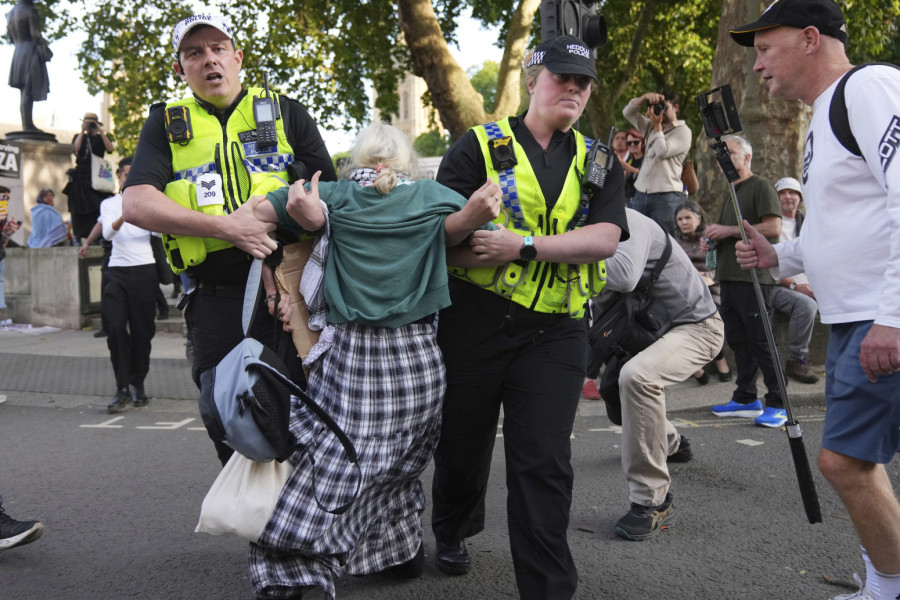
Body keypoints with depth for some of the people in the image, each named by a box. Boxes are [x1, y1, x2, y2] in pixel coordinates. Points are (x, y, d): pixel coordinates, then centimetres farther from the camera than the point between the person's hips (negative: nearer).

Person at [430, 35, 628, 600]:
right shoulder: (480, 145, 0)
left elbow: (605, 239, -6)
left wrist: (526, 244, -20)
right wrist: (563, 245, -17)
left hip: (555, 330, 1)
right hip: (474, 320, -1)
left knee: (544, 462, -3)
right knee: (464, 443, 16)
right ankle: (452, 533, 45)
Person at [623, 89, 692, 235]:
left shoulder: (683, 131, 2)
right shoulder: (650, 127, 23)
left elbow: (662, 151, -11)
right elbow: (628, 112, 16)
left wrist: (657, 125, -2)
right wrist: (645, 97, 2)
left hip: (666, 196, -6)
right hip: (641, 194, 6)